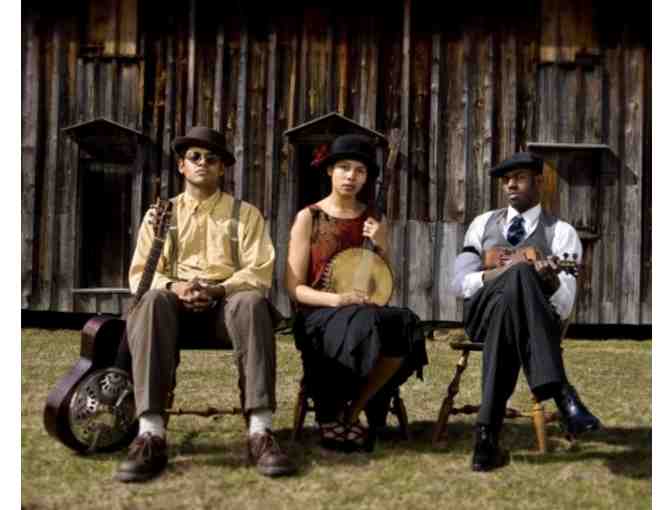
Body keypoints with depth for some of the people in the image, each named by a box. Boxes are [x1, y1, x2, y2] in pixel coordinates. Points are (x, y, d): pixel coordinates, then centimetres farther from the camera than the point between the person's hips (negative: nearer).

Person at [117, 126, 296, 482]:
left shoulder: (245, 213, 14)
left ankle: (260, 433, -42)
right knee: (151, 301, -35)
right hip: (176, 301, 1)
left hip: (228, 302, -1)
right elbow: (139, 275, 9)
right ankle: (151, 434, -43)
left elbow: (260, 272, 2)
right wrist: (173, 286, -13)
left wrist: (218, 289, -17)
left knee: (252, 302, -37)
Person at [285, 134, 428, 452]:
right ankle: (330, 412, -12)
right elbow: (295, 287, -3)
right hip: (319, 314, -4)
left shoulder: (374, 221, 12)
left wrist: (381, 247, -2)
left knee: (405, 327, -30)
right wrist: (337, 299, -20)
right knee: (365, 326, -37)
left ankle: (348, 412, -11)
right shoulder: (309, 217, 1)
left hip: (367, 312, 4)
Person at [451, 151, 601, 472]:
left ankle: (488, 434, -44)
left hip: (538, 319, -1)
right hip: (483, 311, 1)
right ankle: (561, 392, -48)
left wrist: (551, 280, -28)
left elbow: (564, 307, -4)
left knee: (507, 312, -41)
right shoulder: (483, 223, 19)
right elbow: (459, 283, 9)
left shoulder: (561, 232, 8)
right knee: (521, 273, -36)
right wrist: (498, 273, -11)